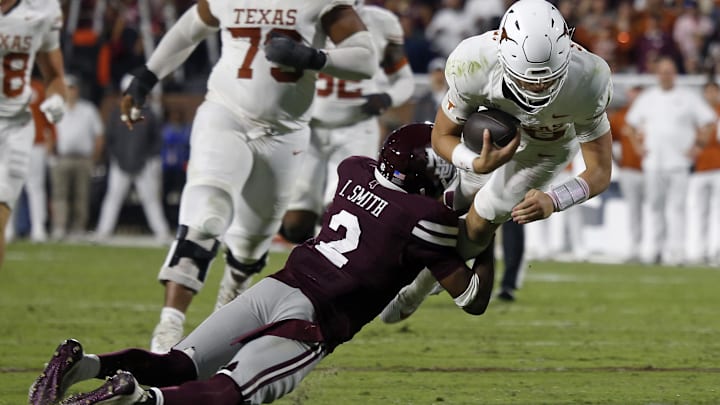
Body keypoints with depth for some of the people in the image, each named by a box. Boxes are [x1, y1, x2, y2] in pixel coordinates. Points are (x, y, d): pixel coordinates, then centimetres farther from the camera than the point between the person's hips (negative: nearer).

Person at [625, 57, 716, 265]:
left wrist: (698, 146, -2)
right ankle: (657, 250, 14)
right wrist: (639, 144, 13)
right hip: (653, 162, 4)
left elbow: (709, 121, 5)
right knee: (655, 207, 6)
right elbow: (631, 122, 25)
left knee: (676, 207, -11)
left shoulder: (688, 97, 2)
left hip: (678, 162, -4)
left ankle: (675, 252, -15)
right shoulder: (647, 97, 13)